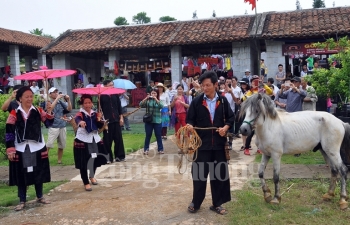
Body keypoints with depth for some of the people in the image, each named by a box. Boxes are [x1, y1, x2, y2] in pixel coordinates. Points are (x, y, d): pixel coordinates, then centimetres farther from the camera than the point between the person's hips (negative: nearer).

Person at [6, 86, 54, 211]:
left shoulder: (38, 111, 2)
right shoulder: (14, 114, -3)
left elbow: (49, 121, -10)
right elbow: (9, 132, -4)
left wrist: (49, 111, -28)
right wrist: (10, 149, -9)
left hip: (38, 148, 1)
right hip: (21, 149, -1)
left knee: (39, 173, 12)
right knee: (21, 175, 7)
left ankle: (40, 197, 29)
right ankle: (22, 201, 20)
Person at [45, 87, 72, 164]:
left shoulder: (61, 102, 8)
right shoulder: (49, 102, -2)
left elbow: (69, 109, 3)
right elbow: (50, 107, -24)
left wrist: (68, 100, -9)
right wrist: (57, 98, -24)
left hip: (62, 126, 5)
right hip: (53, 127, -4)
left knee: (62, 145, 10)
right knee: (49, 144, -13)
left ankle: (59, 160, 21)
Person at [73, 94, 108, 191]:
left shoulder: (94, 113, 5)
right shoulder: (80, 113, -12)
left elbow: (100, 126, 0)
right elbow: (77, 119, -37)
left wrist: (99, 119, -20)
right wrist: (80, 122, -60)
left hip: (94, 139, 6)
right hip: (82, 140, -5)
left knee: (96, 158, 15)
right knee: (83, 162, -2)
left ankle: (92, 176, 42)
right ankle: (86, 183, 15)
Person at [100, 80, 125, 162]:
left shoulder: (115, 94, 9)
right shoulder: (102, 96, -2)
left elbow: (119, 106, 11)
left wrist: (121, 117, 4)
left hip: (116, 119, 3)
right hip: (107, 120, -3)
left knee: (118, 138, 6)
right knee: (107, 140, 0)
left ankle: (120, 156, 15)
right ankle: (108, 157, 9)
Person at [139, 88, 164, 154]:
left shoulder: (159, 101, 4)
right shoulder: (147, 101, 4)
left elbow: (161, 106, -16)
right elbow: (141, 105, -8)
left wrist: (156, 99, -21)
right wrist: (146, 98, -17)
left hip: (157, 121, 0)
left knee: (158, 135, 5)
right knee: (148, 135, 6)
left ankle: (160, 149, 14)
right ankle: (146, 149, 15)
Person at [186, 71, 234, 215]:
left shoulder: (223, 100, 2)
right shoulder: (196, 101, -2)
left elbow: (231, 118, 8)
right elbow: (190, 119, 1)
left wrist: (226, 127, -10)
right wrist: (189, 126, -20)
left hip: (219, 144, 2)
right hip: (202, 143, -1)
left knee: (219, 173, 10)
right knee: (199, 173, 6)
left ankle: (217, 204, 25)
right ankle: (195, 202, 23)